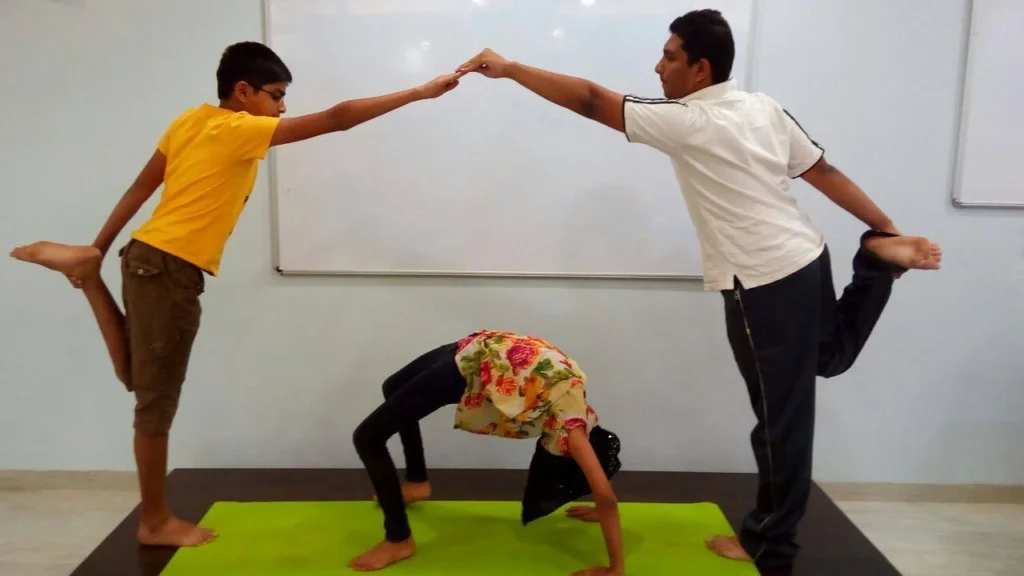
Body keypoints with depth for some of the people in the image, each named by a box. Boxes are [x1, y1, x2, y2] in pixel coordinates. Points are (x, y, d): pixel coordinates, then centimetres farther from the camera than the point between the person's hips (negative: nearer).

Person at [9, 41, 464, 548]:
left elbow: (139, 189, 14)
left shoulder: (190, 120, 11)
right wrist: (421, 92, -15)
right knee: (157, 399, 2)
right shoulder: (241, 130, -13)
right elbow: (336, 119, -18)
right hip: (169, 269, -9)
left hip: (148, 256, 9)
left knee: (138, 378, 23)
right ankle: (155, 522, 15)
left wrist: (99, 248, 19)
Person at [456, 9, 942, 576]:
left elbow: (591, 101, -16)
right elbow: (825, 174, 7)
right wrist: (890, 228, 11)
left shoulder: (687, 123, -17)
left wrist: (508, 68, -9)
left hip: (764, 285, -8)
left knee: (781, 416, 4)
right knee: (832, 355, 34)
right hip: (807, 259, 8)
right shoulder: (764, 108, 5)